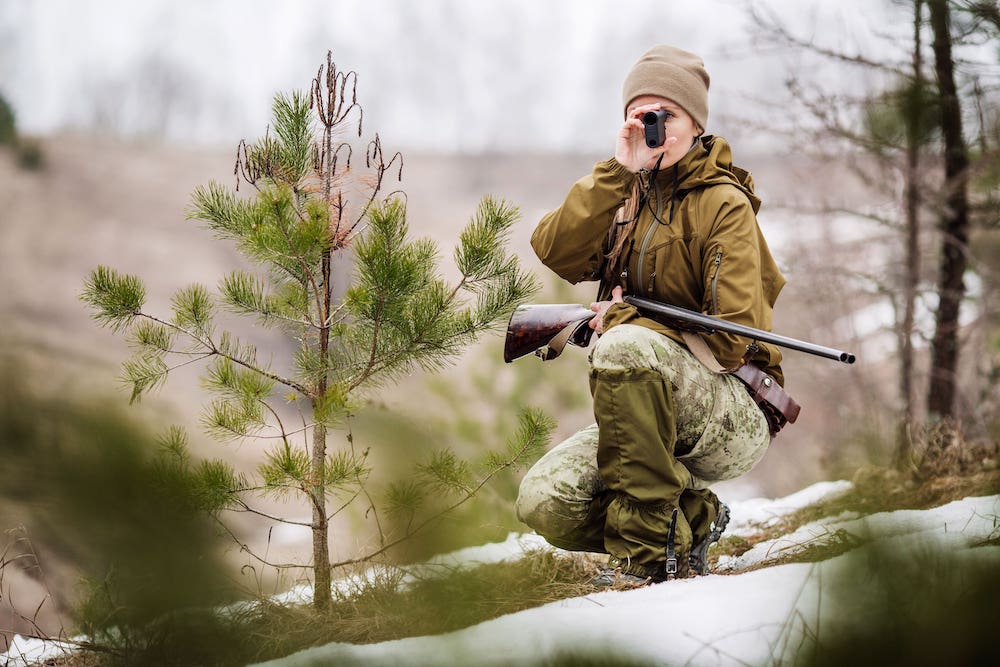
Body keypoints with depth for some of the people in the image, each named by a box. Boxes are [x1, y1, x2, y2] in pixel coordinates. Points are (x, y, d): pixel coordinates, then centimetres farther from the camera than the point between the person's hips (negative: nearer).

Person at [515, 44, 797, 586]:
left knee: (625, 346, -35)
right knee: (542, 501, -18)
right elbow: (554, 253, -7)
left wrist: (626, 318, -11)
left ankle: (642, 552, -30)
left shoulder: (724, 204, -6)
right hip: (655, 423, 6)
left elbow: (733, 339, -14)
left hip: (736, 419, -6)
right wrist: (618, 172, -14)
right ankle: (690, 519, 4)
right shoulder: (625, 196, 14)